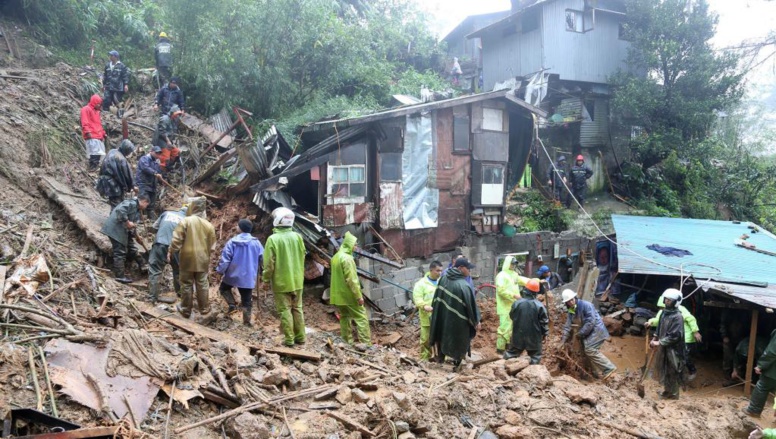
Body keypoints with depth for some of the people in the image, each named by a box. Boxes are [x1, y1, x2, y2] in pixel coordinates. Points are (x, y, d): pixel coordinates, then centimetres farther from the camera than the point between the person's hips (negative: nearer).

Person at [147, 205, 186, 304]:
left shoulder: (167, 213, 15)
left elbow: (154, 226, 18)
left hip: (160, 244, 0)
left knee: (154, 271, 3)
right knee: (178, 270, 21)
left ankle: (152, 297, -2)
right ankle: (180, 292, 34)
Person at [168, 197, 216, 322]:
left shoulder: (185, 221, -10)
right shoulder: (208, 225, 2)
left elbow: (176, 240, -12)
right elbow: (211, 246, 8)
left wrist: (170, 252, 1)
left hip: (187, 259, -3)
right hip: (202, 260, 3)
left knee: (186, 285, 10)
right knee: (202, 286, 7)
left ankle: (186, 310, 24)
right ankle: (206, 313, 7)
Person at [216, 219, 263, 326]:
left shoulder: (232, 242, -11)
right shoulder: (256, 243, -3)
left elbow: (225, 259, -11)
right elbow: (263, 259, 2)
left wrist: (220, 271, 2)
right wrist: (258, 272, 17)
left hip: (233, 275, -2)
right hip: (249, 277, 2)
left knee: (224, 288, 25)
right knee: (246, 301, 11)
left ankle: (232, 304, 5)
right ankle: (247, 321, 11)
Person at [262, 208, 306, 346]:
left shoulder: (273, 239, -16)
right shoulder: (297, 237, -2)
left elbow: (269, 263, -14)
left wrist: (266, 278, 0)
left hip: (281, 281, -4)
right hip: (297, 280, 5)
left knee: (285, 310, 3)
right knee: (297, 308, 13)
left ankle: (289, 338, 5)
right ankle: (300, 336, 19)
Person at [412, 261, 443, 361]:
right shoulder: (421, 283, -5)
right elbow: (417, 298, -12)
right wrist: (424, 306, -29)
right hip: (428, 317, -4)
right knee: (426, 339, 5)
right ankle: (425, 358, 17)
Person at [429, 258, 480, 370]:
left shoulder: (443, 278, -8)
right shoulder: (464, 286, -27)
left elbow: (437, 298, 5)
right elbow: (471, 306, -18)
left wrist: (435, 310, 20)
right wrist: (476, 322, -5)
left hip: (442, 316, 6)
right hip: (458, 321, -5)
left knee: (443, 336, 26)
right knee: (459, 342, 15)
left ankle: (440, 356, 42)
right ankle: (457, 364, 29)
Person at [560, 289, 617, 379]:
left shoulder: (585, 305, -20)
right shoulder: (571, 311, 5)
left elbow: (591, 322, -24)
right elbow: (567, 326, 5)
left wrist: (581, 333, -18)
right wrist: (563, 340, -2)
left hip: (596, 329, -9)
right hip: (588, 332, 9)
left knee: (590, 350, -18)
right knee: (587, 350, 6)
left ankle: (609, 368, -13)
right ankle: (595, 372, 18)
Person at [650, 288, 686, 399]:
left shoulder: (677, 316, -19)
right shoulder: (664, 312, 7)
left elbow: (675, 336, -23)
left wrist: (659, 343, -20)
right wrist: (654, 338, 7)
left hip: (672, 350, -9)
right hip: (663, 348, 9)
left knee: (672, 373, 3)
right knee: (662, 369, 19)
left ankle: (673, 395, 17)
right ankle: (667, 391, 36)